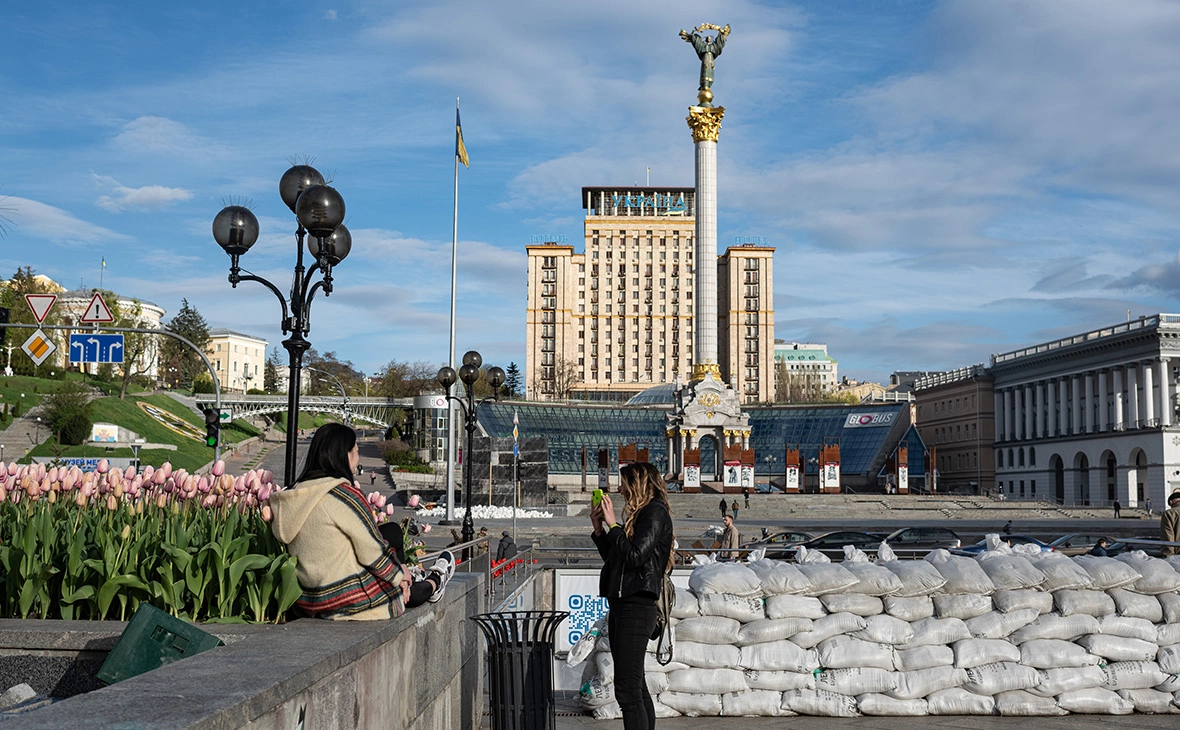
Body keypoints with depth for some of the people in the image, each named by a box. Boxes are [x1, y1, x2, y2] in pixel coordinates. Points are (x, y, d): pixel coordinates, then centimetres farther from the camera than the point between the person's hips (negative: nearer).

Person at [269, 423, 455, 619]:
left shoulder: (296, 494, 3)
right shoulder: (345, 494, -21)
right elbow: (373, 553, -16)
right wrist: (400, 573, 5)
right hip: (351, 601, -7)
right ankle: (433, 584, 49)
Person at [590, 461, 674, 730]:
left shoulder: (656, 513, -8)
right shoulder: (639, 515, 19)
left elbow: (635, 556, -19)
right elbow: (613, 559, 21)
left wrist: (613, 525, -11)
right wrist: (599, 529, 13)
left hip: (637, 607, -10)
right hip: (621, 605, 10)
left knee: (627, 689, -13)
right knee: (636, 687, 13)